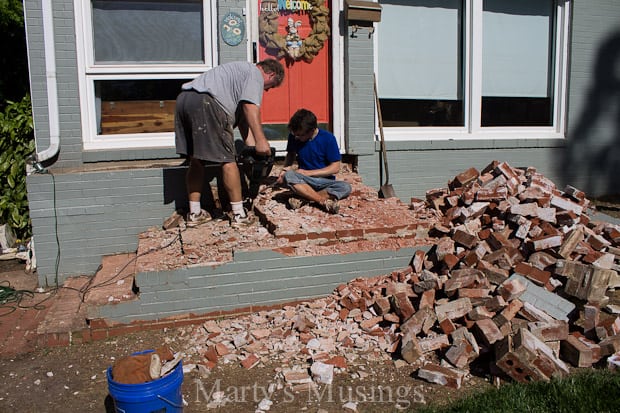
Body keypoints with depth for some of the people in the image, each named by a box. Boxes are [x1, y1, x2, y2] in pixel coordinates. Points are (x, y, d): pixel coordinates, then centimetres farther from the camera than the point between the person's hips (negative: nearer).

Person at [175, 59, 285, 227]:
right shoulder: (255, 74, 10)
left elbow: (242, 118, 31)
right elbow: (250, 106, -10)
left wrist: (254, 149, 25)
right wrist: (261, 140, -12)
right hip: (206, 102, -9)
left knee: (196, 161, 15)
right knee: (227, 159, -2)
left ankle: (194, 213, 20)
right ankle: (239, 214, 3)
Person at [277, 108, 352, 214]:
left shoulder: (328, 138, -13)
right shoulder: (293, 136, -5)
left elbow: (335, 167, -10)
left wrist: (308, 173, -15)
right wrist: (285, 169, -5)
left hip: (324, 180, -1)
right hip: (303, 181, 2)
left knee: (345, 187, -32)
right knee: (288, 176, -32)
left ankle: (304, 199, -33)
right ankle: (324, 201, -33)